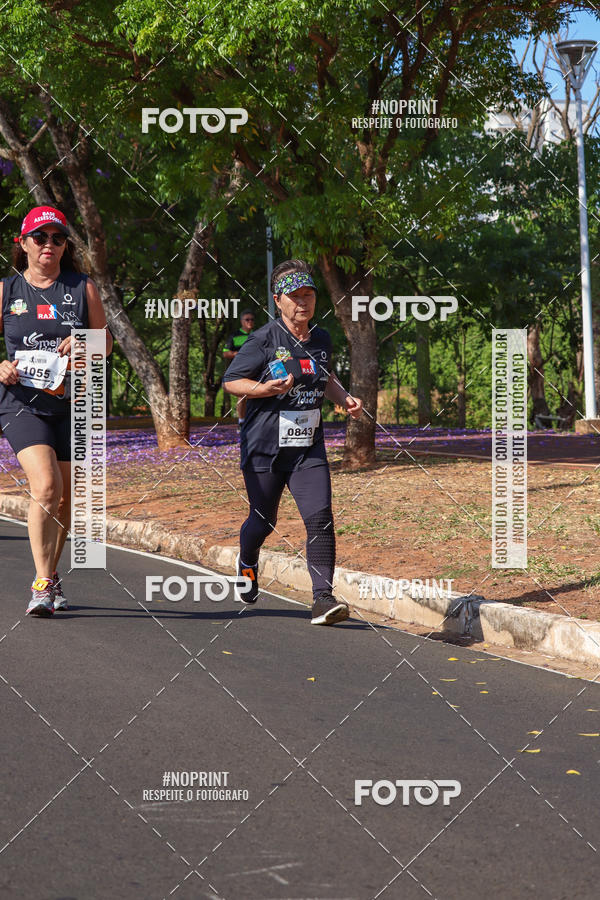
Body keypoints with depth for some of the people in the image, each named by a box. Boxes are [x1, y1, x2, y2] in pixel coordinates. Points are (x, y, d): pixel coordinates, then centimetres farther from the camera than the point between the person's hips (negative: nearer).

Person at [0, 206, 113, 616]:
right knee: (45, 486, -21)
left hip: (71, 402, 2)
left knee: (65, 497, 8)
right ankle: (43, 584, -17)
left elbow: (106, 342, 12)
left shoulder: (83, 288, 6)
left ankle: (51, 574, 29)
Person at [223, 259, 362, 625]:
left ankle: (323, 597, -14)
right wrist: (265, 389, -22)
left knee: (320, 517, -14)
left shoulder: (322, 340, 9)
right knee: (263, 521, 10)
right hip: (264, 447, -3)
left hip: (308, 449, 3)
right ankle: (247, 564, 45)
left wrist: (345, 399, 9)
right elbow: (231, 381, -5)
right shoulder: (264, 340, -8)